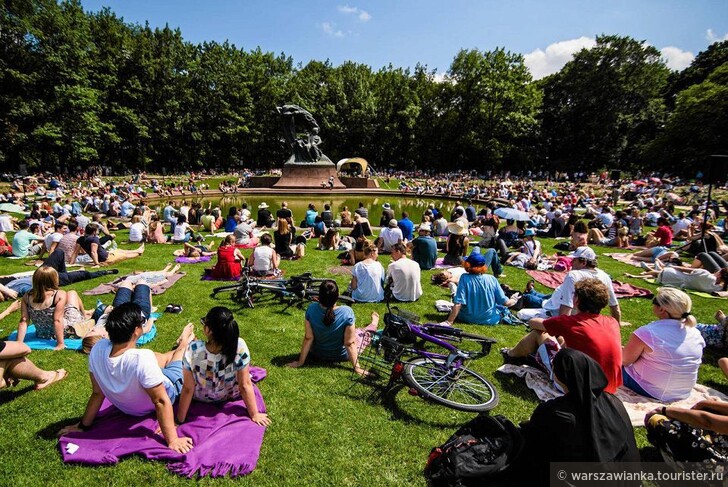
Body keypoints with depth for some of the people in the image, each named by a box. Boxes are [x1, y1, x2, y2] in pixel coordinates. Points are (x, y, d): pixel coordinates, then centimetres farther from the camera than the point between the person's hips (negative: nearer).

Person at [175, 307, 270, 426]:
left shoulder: (193, 350, -36)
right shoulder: (240, 347, -35)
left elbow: (187, 389, -26)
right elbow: (245, 385, -26)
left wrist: (179, 421, -11)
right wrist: (254, 415, -13)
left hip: (200, 397, 0)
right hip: (230, 395, 0)